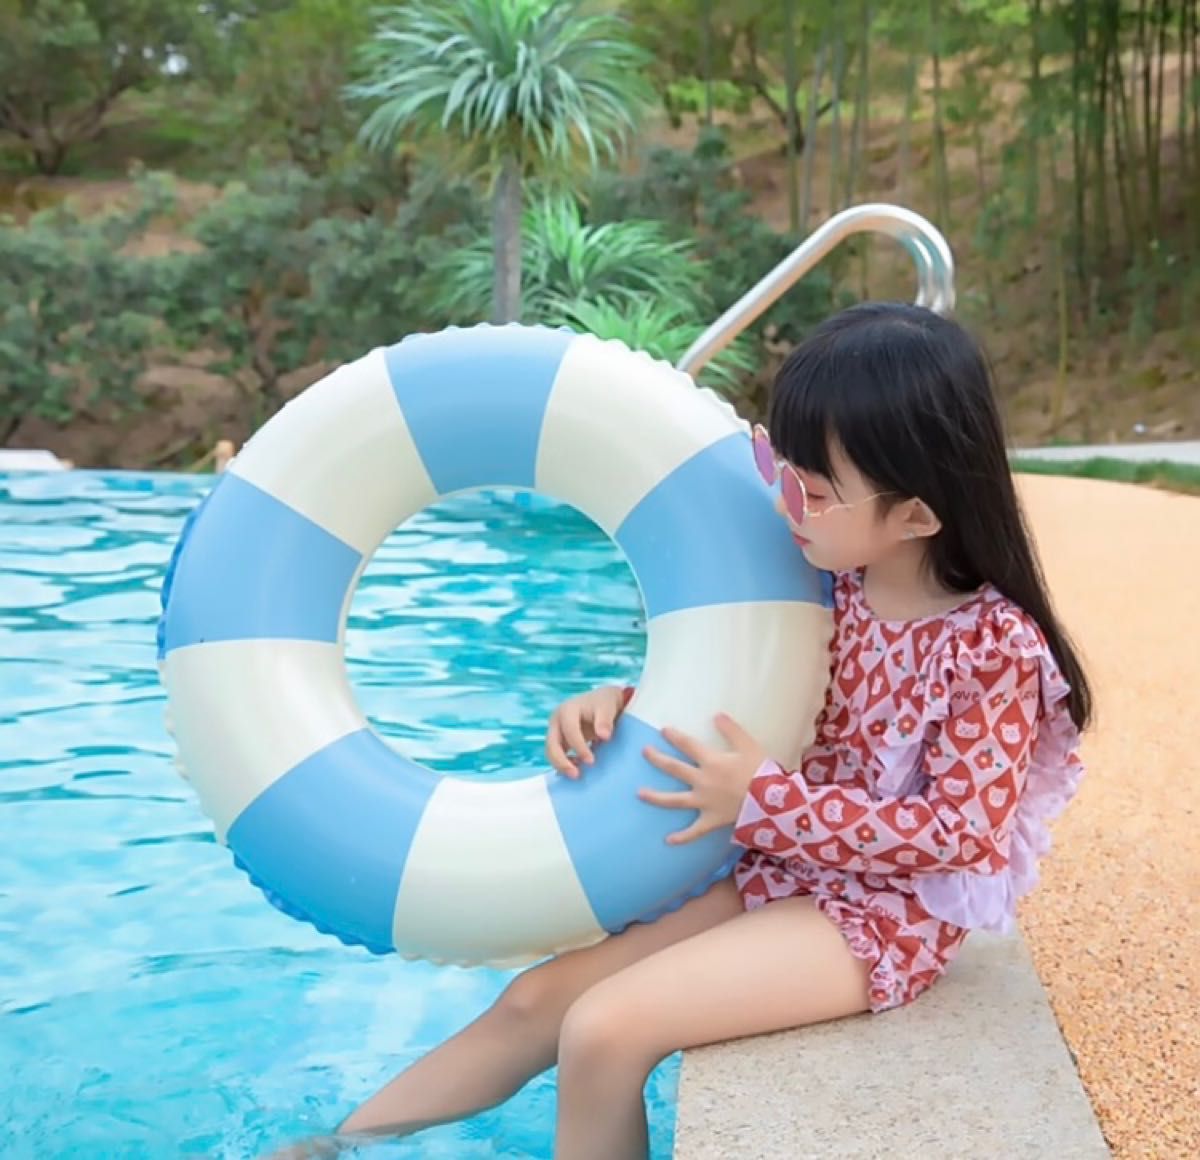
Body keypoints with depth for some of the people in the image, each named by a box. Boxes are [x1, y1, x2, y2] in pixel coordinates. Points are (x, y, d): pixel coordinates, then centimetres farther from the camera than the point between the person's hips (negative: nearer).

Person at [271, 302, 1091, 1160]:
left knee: (606, 1028, -21)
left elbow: (964, 829, -20)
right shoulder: (825, 590, -2)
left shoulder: (995, 645, -21)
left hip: (883, 912, -7)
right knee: (539, 997, 2)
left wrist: (766, 801, -24)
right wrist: (621, 704, -8)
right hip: (776, 870, 7)